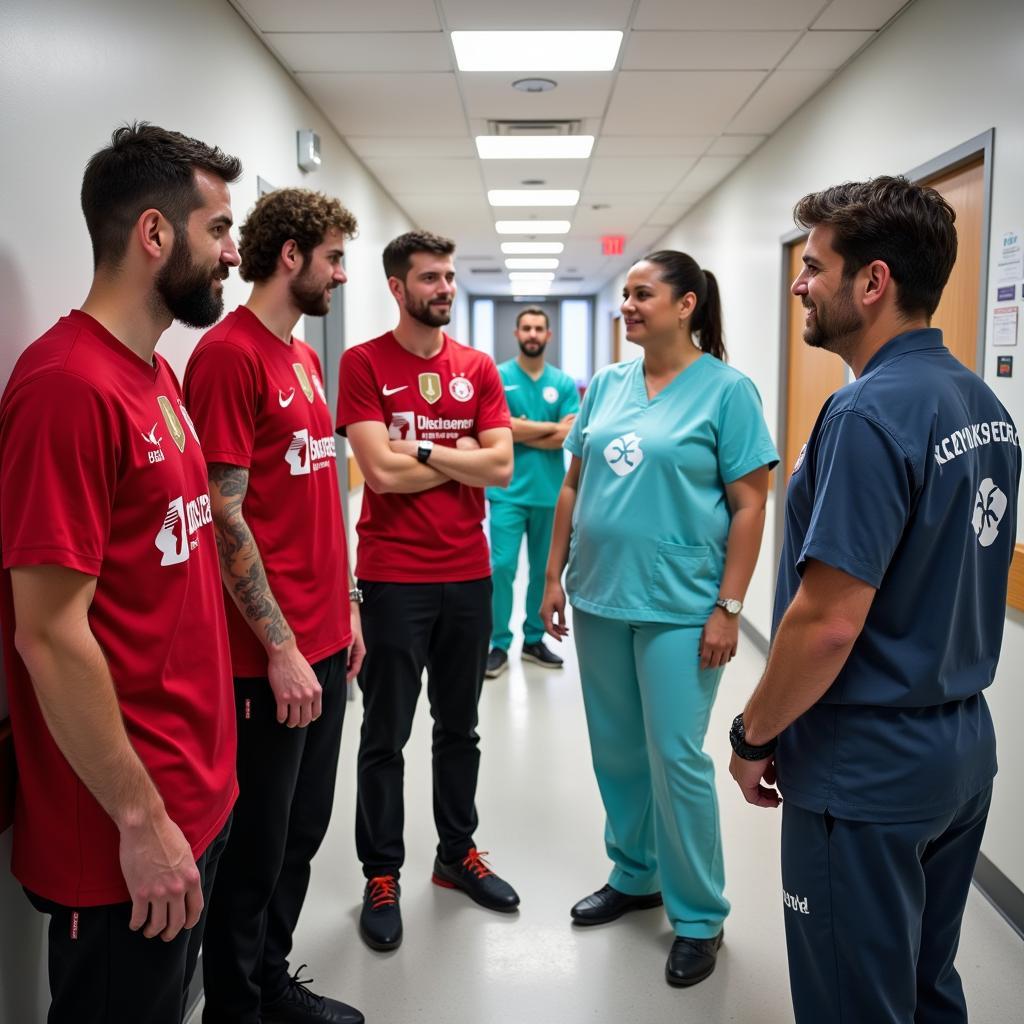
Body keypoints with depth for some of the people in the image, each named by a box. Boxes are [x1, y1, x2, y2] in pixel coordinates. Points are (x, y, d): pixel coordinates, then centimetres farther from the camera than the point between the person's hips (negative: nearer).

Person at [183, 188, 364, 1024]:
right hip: (271, 656, -9)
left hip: (325, 642, 9)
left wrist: (345, 607, 16)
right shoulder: (229, 354, -14)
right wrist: (280, 647, -17)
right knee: (255, 847, 7)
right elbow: (224, 517, -18)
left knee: (303, 833, 19)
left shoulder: (306, 358, 13)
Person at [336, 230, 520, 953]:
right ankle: (382, 876, 23)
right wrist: (462, 455, -5)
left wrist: (422, 449, -11)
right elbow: (383, 471, -16)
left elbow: (502, 467, -4)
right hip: (393, 579, -4)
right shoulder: (364, 364, -6)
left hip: (469, 575, 4)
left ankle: (458, 853, 34)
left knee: (460, 726, 17)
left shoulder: (479, 368, 6)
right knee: (386, 735, 8)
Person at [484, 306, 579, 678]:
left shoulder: (564, 383, 5)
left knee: (544, 570, 11)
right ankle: (499, 644, 8)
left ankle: (534, 639, 25)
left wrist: (523, 431, -10)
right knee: (502, 568, -5)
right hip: (508, 492, -3)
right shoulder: (498, 377, -2)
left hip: (550, 493, 3)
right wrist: (550, 427, -8)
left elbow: (569, 437, -6)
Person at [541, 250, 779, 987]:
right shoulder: (607, 385, 8)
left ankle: (699, 916, 20)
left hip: (678, 607, -5)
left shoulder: (726, 389, -7)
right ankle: (634, 876, 36)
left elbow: (750, 504, -9)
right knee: (617, 751, 16)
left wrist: (728, 607, -13)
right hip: (600, 598, 6)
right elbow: (574, 485, 12)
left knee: (676, 758, 1)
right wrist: (556, 576, 8)